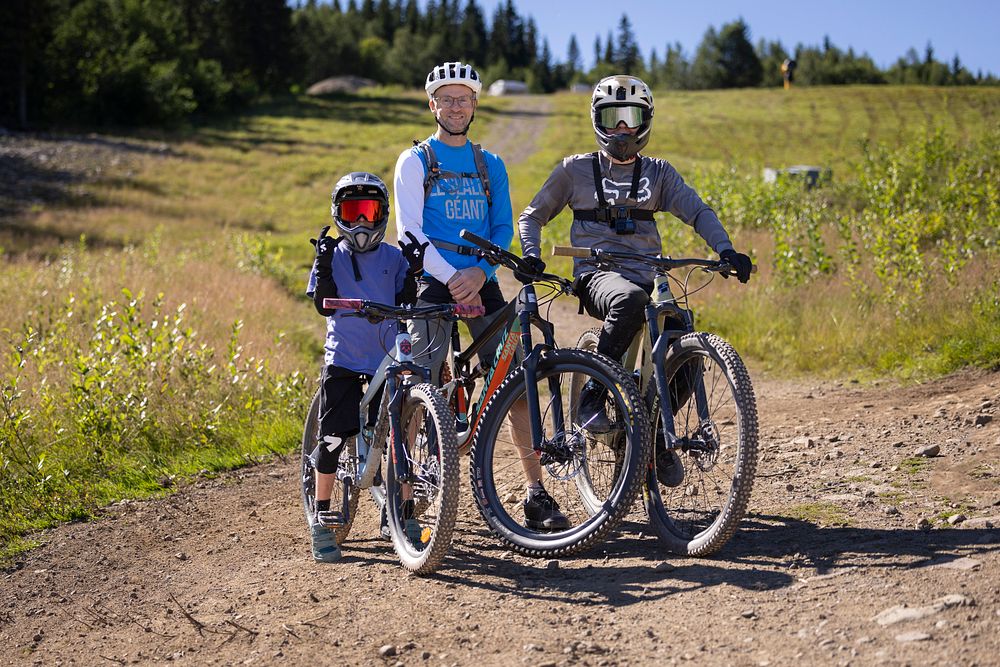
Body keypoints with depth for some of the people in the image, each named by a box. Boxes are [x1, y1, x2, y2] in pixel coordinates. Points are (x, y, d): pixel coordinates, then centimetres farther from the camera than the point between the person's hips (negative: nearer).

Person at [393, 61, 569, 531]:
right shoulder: (415, 161, 5)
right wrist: (451, 278, -15)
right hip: (432, 281, -3)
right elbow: (410, 231, -4)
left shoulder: (490, 165, 16)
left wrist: (478, 272, -12)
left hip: (480, 283, 3)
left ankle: (536, 493, -4)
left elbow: (503, 228, 7)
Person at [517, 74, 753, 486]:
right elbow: (533, 216, 15)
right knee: (629, 300, -40)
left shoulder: (657, 173, 15)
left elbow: (697, 211, 4)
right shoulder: (576, 170, 10)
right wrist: (531, 254, -5)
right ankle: (593, 394, -26)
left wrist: (725, 250, -14)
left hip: (646, 278, 3)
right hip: (597, 277, -3)